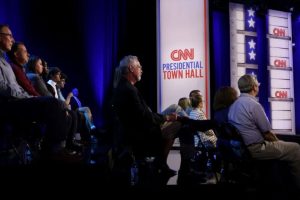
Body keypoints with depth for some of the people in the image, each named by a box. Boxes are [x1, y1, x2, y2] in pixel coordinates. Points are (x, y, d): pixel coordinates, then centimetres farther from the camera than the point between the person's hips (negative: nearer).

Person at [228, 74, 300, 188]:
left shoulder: (234, 104, 9)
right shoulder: (253, 104, -18)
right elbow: (267, 132, -13)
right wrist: (278, 142, 8)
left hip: (241, 148, 9)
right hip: (254, 149, -9)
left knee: (277, 144, 29)